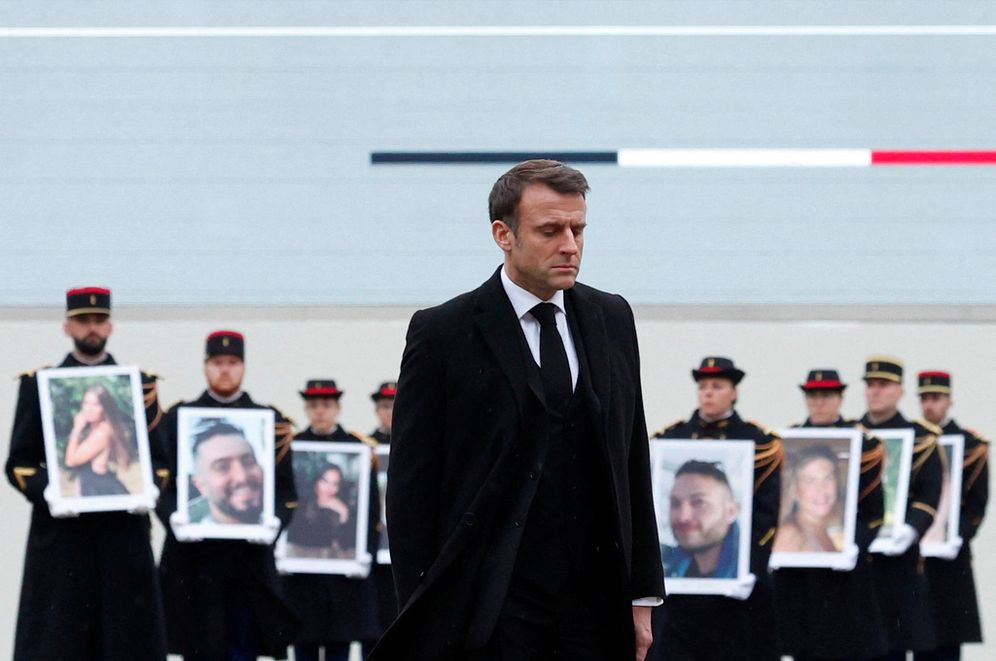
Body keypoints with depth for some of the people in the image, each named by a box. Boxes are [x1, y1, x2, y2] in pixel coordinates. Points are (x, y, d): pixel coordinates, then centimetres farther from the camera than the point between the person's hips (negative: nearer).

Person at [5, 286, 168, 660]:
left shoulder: (141, 385, 12)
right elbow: (19, 464, 5)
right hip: (60, 535, -1)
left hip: (123, 534, 1)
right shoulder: (38, 384, 8)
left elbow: (159, 458, 12)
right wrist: (46, 492, -15)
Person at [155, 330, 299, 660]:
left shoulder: (270, 421, 9)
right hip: (193, 560, 0)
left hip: (250, 556, 0)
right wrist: (173, 516, -17)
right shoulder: (177, 418, 8)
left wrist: (275, 521, -14)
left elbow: (285, 490, 6)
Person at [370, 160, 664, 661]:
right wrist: (421, 616, -8)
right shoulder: (442, 333, -3)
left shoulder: (612, 320, 12)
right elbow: (410, 488, -2)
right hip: (495, 613, -4)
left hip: (596, 610, 4)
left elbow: (633, 464, 15)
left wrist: (643, 593, 10)